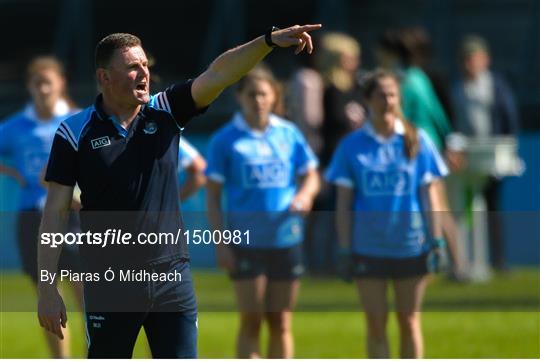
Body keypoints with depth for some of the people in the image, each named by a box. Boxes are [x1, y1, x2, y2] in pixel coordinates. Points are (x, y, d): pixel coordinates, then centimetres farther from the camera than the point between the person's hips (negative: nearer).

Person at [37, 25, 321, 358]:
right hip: (109, 284, -3)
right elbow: (55, 212, -4)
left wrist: (269, 40, -25)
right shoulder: (75, 133, -4)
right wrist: (47, 288, -8)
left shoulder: (166, 112, 4)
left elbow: (218, 73, -9)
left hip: (172, 279, 3)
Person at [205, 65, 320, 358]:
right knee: (251, 322, -3)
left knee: (281, 323, 7)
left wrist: (305, 194, -10)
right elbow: (213, 196, 0)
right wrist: (220, 242, -7)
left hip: (286, 239, 3)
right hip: (246, 243, -3)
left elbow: (310, 176, 14)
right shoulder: (225, 140, -2)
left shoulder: (289, 134, 6)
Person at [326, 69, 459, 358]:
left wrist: (436, 241, -1)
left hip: (411, 245, 0)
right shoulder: (352, 146, 0)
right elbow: (344, 203, 3)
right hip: (368, 247, 0)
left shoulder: (417, 141, 2)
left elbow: (429, 194, 4)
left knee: (409, 321, 5)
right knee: (376, 324, 3)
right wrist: (345, 250, -1)